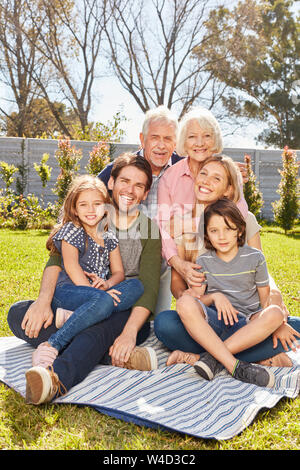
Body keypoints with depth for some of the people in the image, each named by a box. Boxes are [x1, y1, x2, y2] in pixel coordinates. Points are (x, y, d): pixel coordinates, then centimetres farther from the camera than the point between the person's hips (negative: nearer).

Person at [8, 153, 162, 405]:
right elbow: (57, 259, -5)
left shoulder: (150, 229, 3)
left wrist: (130, 333, -27)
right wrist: (44, 301, -25)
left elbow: (149, 288, -9)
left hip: (125, 316, -3)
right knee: (18, 313, -21)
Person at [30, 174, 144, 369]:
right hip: (69, 291, -6)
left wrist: (107, 284, -12)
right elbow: (71, 267, -10)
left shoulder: (110, 238, 17)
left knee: (136, 285, -20)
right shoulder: (72, 231, 2)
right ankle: (52, 345, -36)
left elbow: (119, 272, 12)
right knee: (104, 301, -37)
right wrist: (96, 292, -20)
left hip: (100, 291, 6)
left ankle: (73, 316, -30)